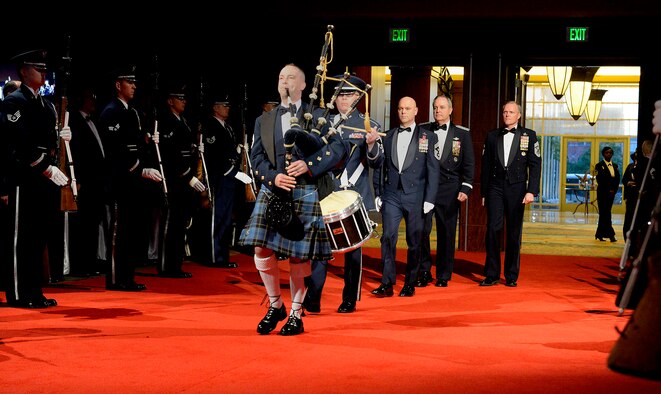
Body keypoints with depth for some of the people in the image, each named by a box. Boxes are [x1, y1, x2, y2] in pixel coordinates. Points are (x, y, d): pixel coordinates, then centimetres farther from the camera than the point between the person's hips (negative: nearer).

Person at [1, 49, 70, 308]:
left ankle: (34, 292, 16)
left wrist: (62, 137, 1)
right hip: (25, 179, -8)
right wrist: (45, 168, -18)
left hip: (47, 179, 8)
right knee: (21, 238, -3)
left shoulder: (48, 105, 21)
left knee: (39, 237, 10)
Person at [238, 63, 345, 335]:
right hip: (273, 193, 3)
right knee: (262, 251, -7)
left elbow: (337, 148, -4)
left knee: (299, 257, 1)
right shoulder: (264, 121, 16)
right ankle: (275, 305, 14)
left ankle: (296, 315, 15)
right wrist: (273, 177, -12)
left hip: (305, 195, -2)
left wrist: (308, 164, -18)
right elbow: (256, 158, 8)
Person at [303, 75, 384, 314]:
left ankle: (349, 300, 14)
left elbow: (377, 162, -6)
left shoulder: (368, 126, 2)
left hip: (355, 197, -2)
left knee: (353, 248, 4)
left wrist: (371, 144, -26)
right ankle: (312, 300, -2)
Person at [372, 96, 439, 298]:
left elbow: (433, 170, 0)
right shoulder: (388, 136, 10)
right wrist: (378, 194, 5)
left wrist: (429, 199, -6)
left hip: (416, 196, -1)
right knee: (388, 237, -9)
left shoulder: (428, 137, 3)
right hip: (391, 195, 2)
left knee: (414, 242, 5)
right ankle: (387, 283, -7)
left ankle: (410, 284, 15)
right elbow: (380, 167, 11)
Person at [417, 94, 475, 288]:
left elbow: (468, 164, 4)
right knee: (421, 230, -6)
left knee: (446, 234, 3)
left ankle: (443, 276, 13)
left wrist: (465, 189, -5)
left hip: (449, 189, 0)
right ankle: (424, 273, 7)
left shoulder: (462, 133, 6)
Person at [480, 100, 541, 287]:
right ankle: (492, 275, -2)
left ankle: (511, 276, 10)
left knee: (514, 233, 2)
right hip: (495, 188, 1)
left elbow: (535, 165, 1)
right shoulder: (492, 136, 10)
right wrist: (484, 192, 9)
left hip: (516, 188, -1)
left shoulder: (529, 135, 5)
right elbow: (486, 166, 12)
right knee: (493, 228, -8)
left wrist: (531, 191, -8)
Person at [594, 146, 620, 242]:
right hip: (602, 193, -5)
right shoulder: (599, 166, -2)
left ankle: (599, 234, 13)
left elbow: (617, 179, 9)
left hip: (611, 193, 5)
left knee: (604, 213, 8)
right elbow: (600, 180, -10)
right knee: (605, 213, -7)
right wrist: (608, 190, -12)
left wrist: (614, 190, -5)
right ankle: (610, 234, -9)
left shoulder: (615, 166, 14)